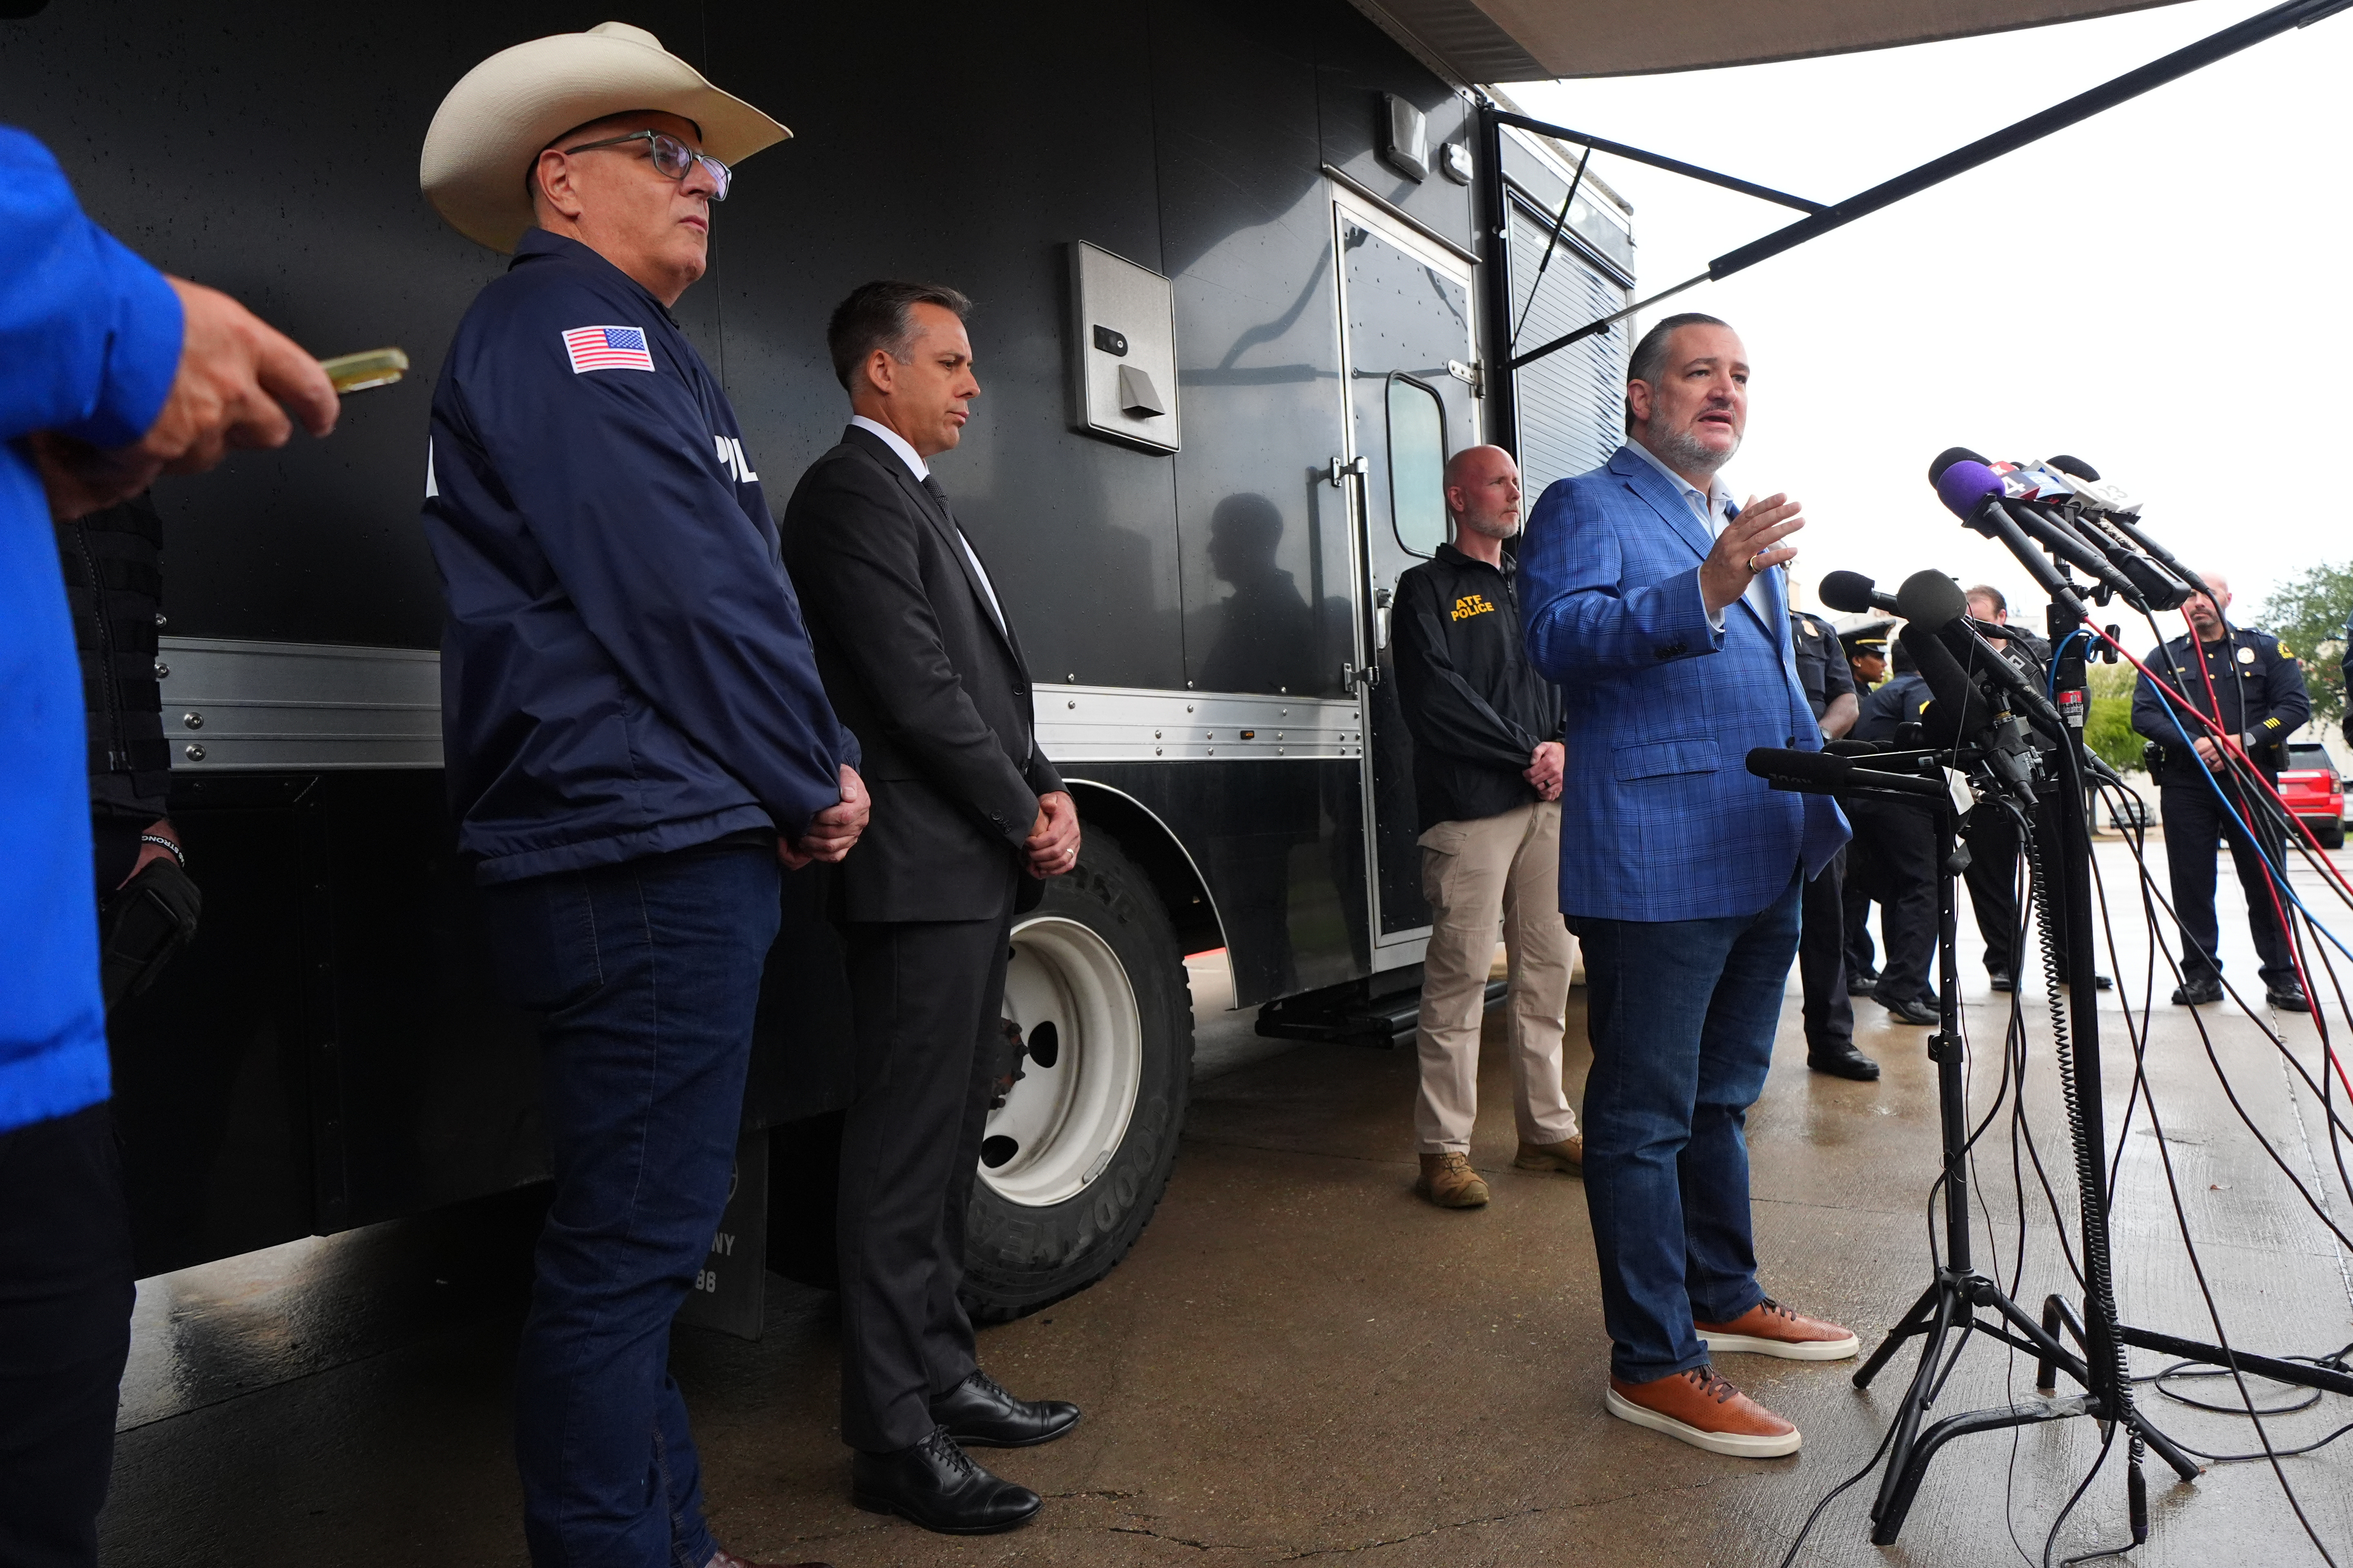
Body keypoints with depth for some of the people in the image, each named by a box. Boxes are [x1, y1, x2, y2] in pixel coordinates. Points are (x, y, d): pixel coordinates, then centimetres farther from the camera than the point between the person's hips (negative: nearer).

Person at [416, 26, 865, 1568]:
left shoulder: (630, 347, 26)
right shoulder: (566, 320, -6)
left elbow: (746, 581, 21)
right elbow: (679, 597, -17)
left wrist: (818, 766, 8)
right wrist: (817, 783, -6)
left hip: (679, 850, 11)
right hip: (649, 855, -11)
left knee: (646, 1238, 18)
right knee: (631, 1248, -4)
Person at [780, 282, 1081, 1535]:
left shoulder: (912, 498, 22)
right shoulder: (852, 494, -9)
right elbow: (917, 690, -17)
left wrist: (1045, 793, 4)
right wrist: (1026, 821, -8)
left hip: (972, 876, 10)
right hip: (922, 876, -10)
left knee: (945, 1139, 16)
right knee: (905, 1151, -3)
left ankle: (940, 1377, 29)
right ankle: (894, 1439, 8)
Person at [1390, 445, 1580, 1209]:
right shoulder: (1428, 589, 3)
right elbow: (1436, 700, -9)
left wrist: (1565, 747, -2)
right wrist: (1525, 755, -9)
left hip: (1547, 803, 7)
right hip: (1471, 808, -6)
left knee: (1547, 971, 9)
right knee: (1460, 975, -6)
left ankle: (1547, 1130, 20)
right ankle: (1444, 1149, 1)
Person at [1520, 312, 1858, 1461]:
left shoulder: (1744, 527, 24)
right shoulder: (1586, 508, -2)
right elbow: (1559, 636, -20)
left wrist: (1823, 804, 21)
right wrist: (1702, 591, -32)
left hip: (1765, 860, 9)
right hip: (1655, 862, -9)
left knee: (1722, 1099, 20)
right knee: (1646, 1116, -2)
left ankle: (1724, 1298, 36)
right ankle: (1653, 1364, 8)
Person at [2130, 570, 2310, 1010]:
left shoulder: (2264, 649, 9)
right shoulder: (2164, 657, 11)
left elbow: (2296, 705, 1)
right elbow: (2143, 715, 0)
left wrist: (2247, 740, -15)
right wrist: (2194, 743, -16)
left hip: (2253, 782, 0)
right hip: (2185, 786, 1)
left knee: (2267, 882, 1)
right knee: (2192, 886, 2)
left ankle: (2282, 976, 10)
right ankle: (2201, 974, 9)